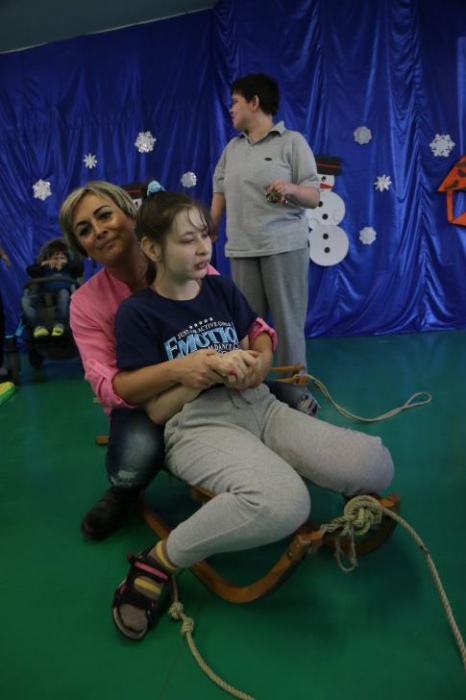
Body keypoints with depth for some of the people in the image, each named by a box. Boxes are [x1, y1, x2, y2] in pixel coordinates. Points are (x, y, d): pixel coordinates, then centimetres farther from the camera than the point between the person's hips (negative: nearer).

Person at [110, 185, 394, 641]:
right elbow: (157, 411, -4)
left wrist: (248, 369, -8)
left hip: (257, 406, 6)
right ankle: (157, 562, -15)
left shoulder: (221, 288, 12)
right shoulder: (136, 313, -2)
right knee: (283, 503, -37)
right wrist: (212, 369, -15)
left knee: (375, 465, -14)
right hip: (195, 424, -5)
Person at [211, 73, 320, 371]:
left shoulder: (292, 141, 2)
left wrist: (291, 189, -22)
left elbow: (314, 198, -2)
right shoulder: (232, 148, 18)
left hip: (285, 246, -4)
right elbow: (220, 193, 17)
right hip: (241, 249, 5)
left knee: (288, 322, -2)